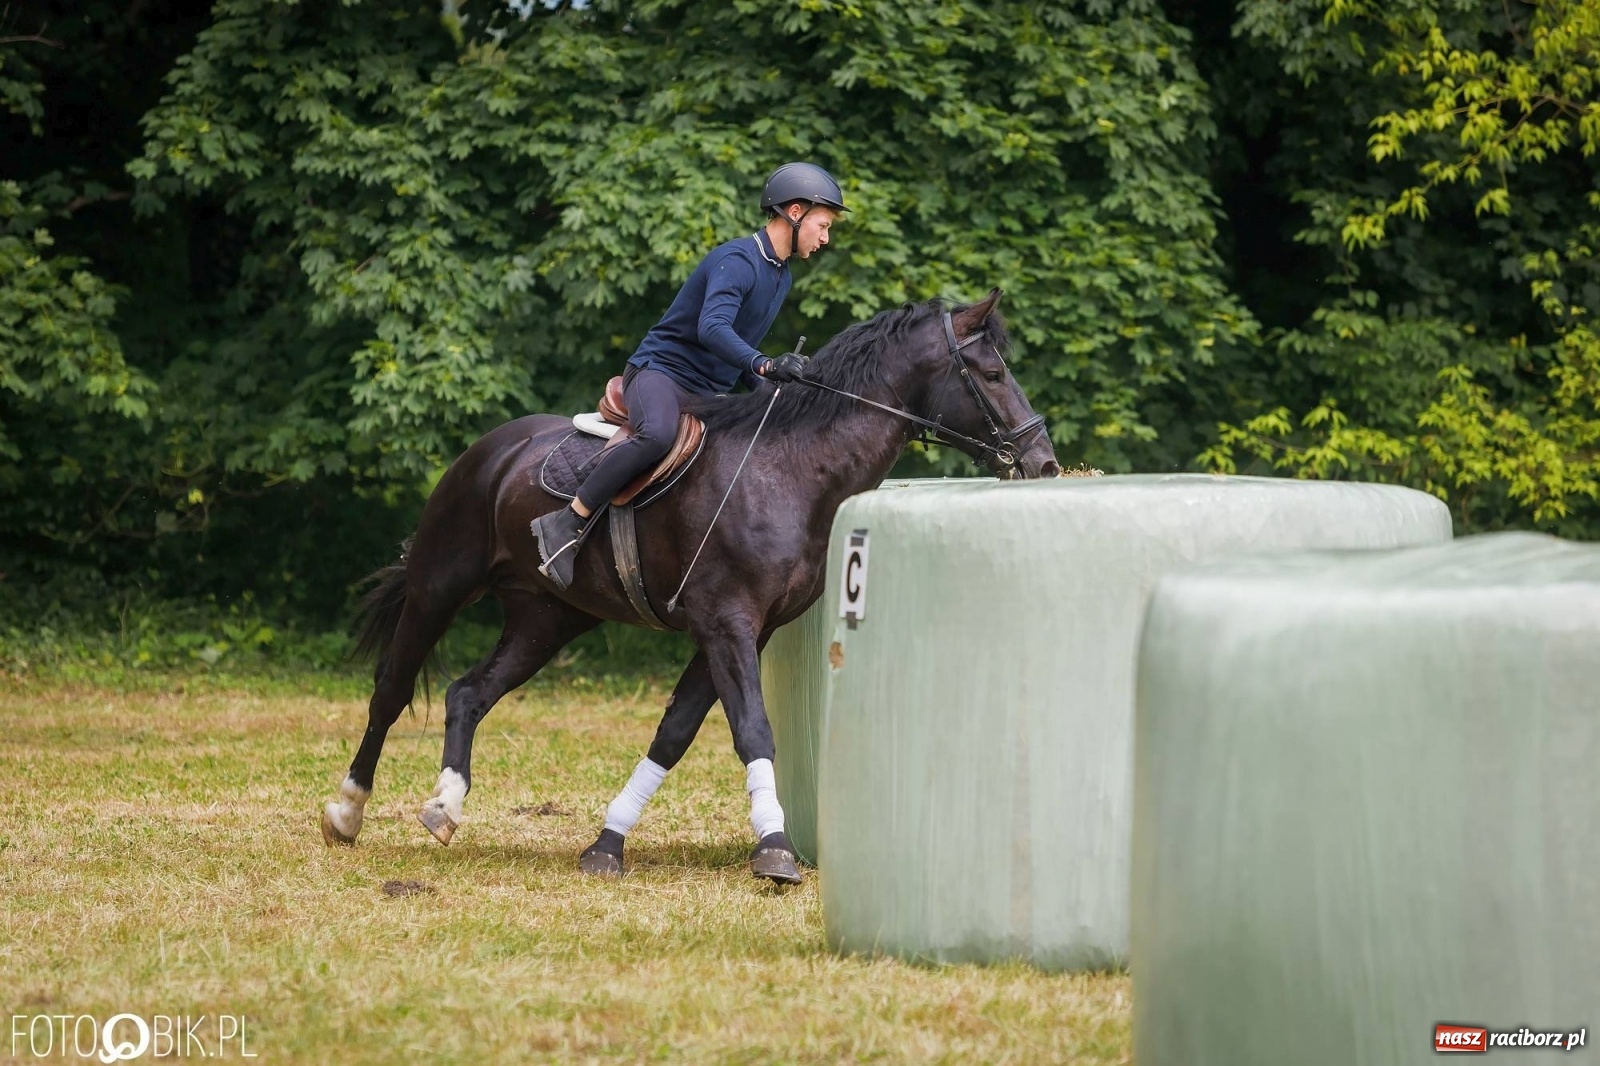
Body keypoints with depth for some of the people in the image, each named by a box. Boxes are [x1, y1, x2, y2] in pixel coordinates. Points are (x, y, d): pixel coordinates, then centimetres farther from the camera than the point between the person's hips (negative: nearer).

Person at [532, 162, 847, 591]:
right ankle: (565, 525, -34)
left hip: (709, 393, 10)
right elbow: (712, 329, -31)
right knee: (658, 435, -39)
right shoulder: (737, 260, -15)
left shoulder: (781, 277, 16)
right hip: (661, 372, -10)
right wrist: (765, 366, -44)